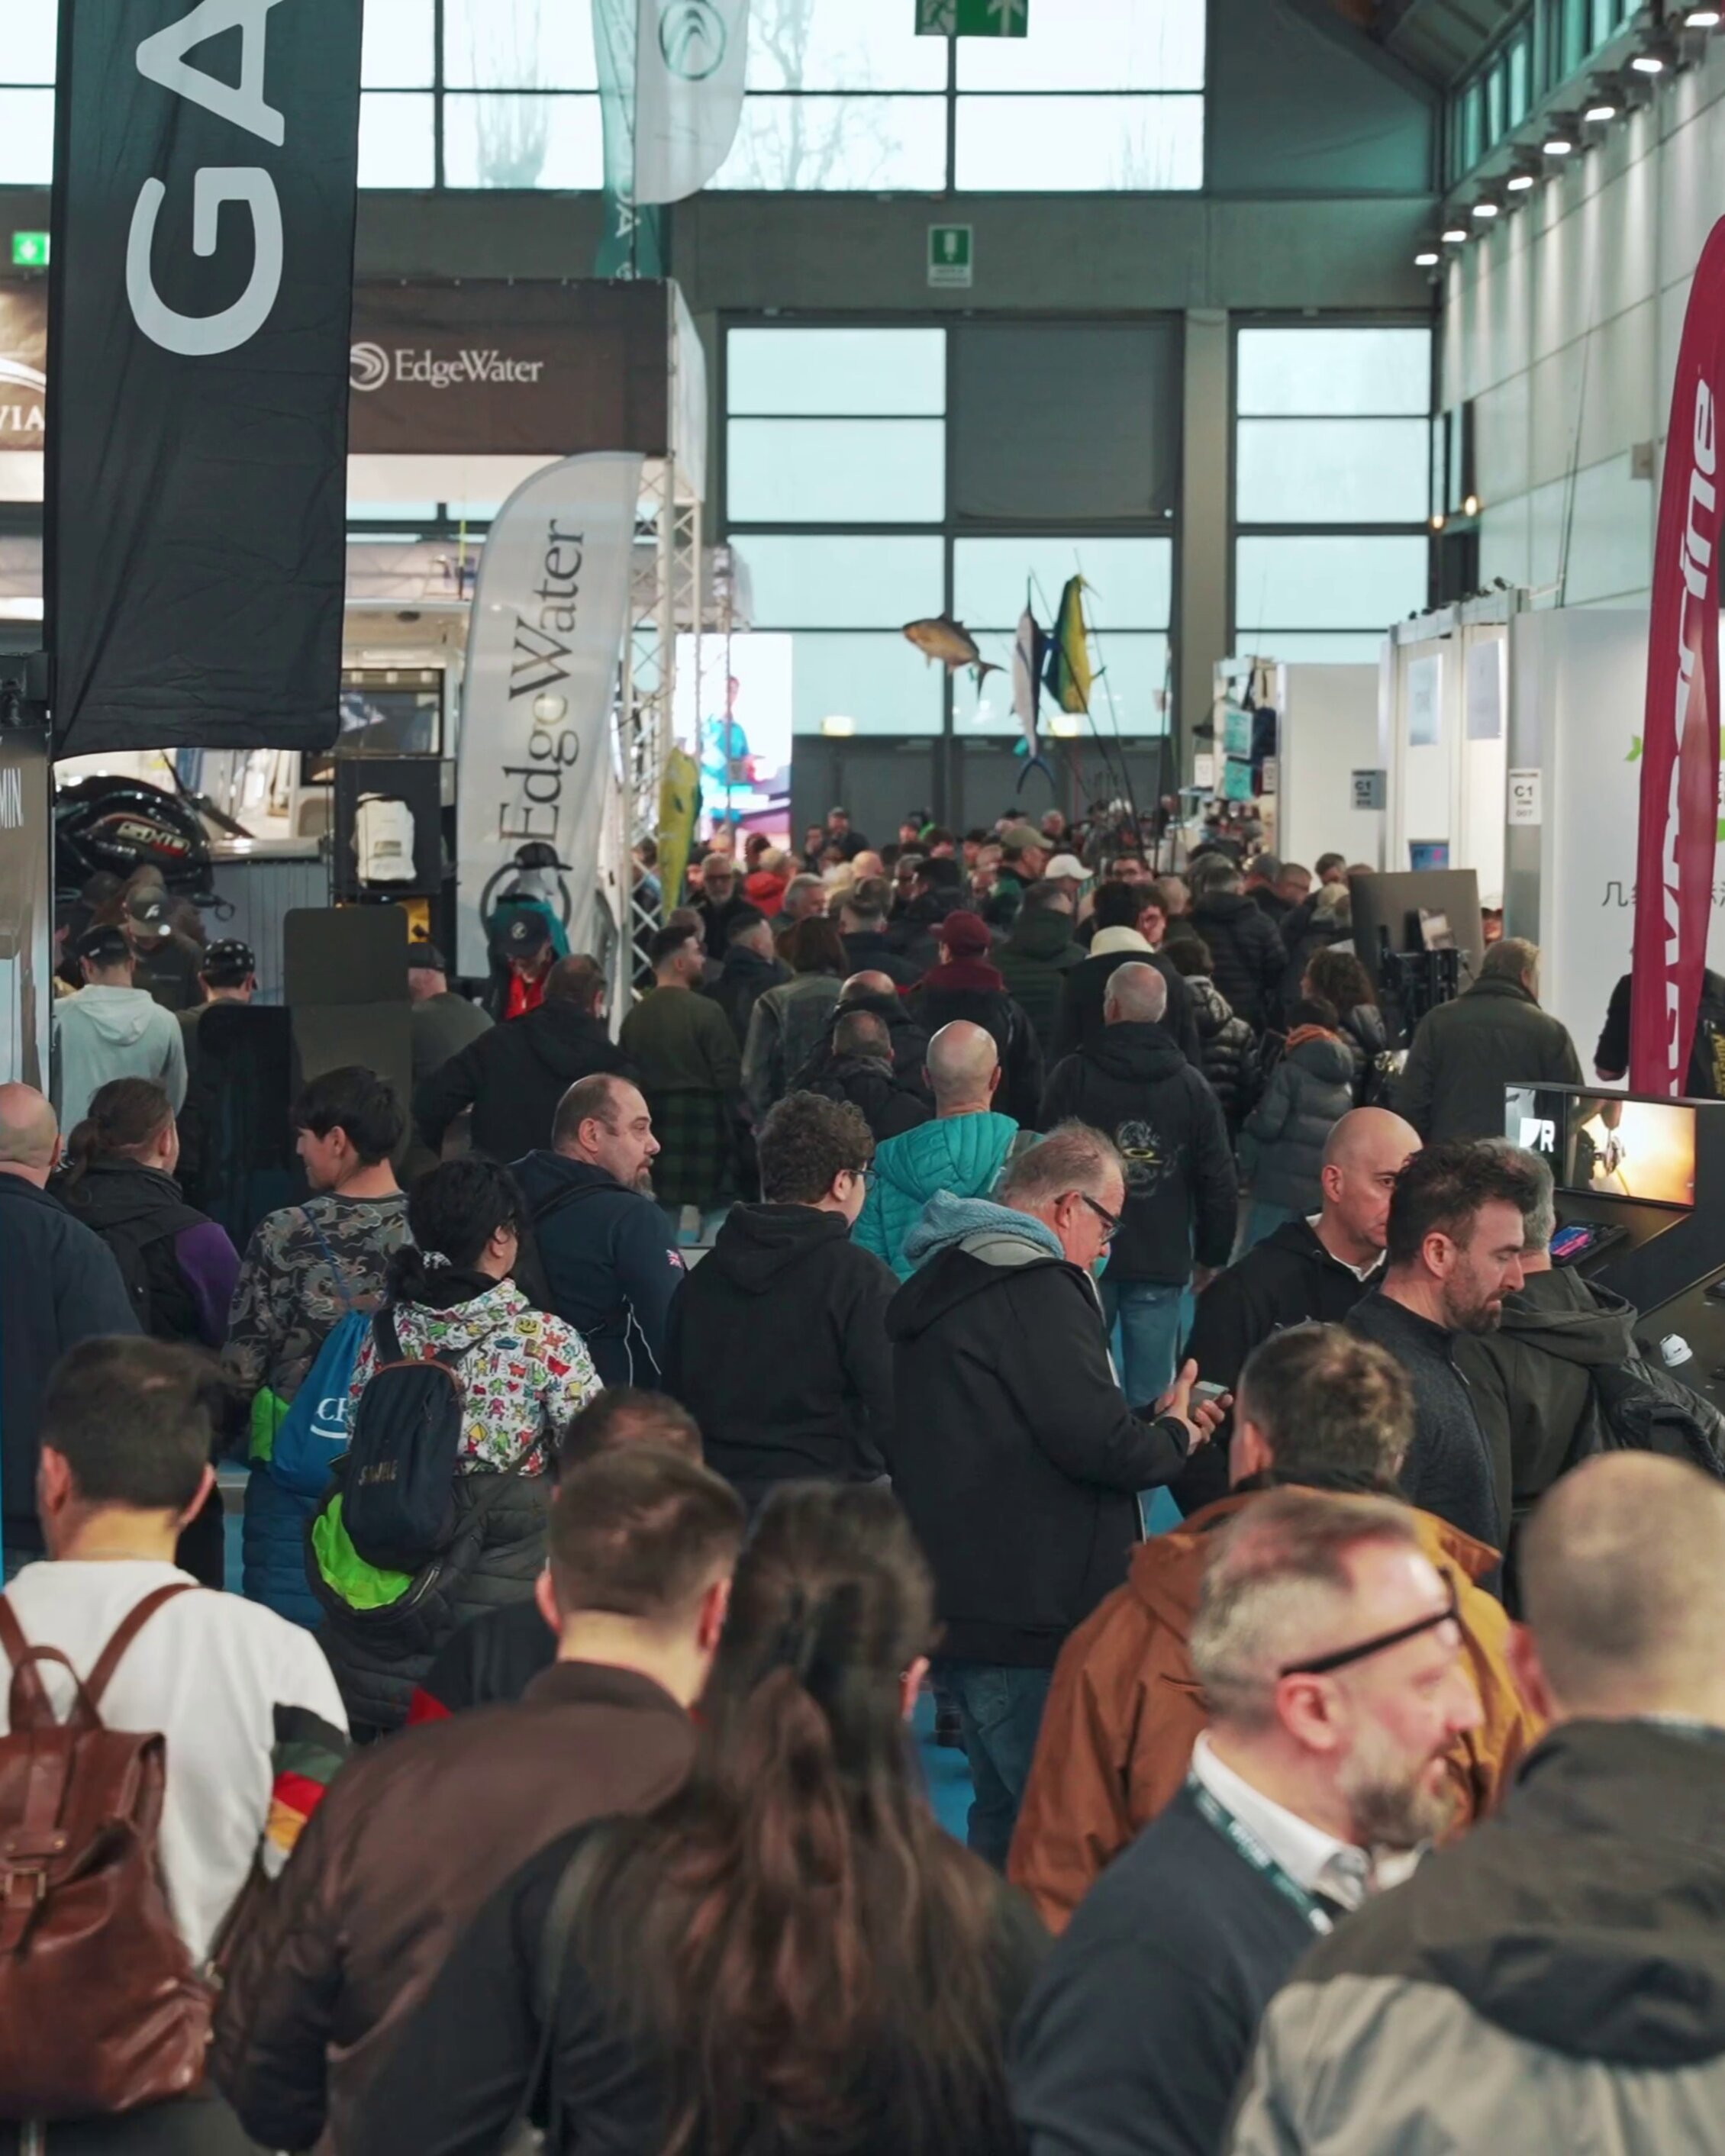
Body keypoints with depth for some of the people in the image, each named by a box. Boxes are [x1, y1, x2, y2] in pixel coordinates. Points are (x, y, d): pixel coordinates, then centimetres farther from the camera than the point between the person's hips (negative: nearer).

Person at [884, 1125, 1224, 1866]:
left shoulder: (945, 1278, 17)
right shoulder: (1036, 1287, -15)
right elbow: (1099, 1445, -20)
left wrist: (1147, 1423, 15)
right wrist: (1173, 1435, 0)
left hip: (960, 1603, 11)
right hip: (1028, 1617, -10)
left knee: (1006, 1816, 20)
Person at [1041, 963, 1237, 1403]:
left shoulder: (1072, 1077, -4)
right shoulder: (1191, 1086, 1)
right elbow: (1219, 1182, 4)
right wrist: (1211, 1256, 16)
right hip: (1161, 1266, 1)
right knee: (1151, 1395, 2)